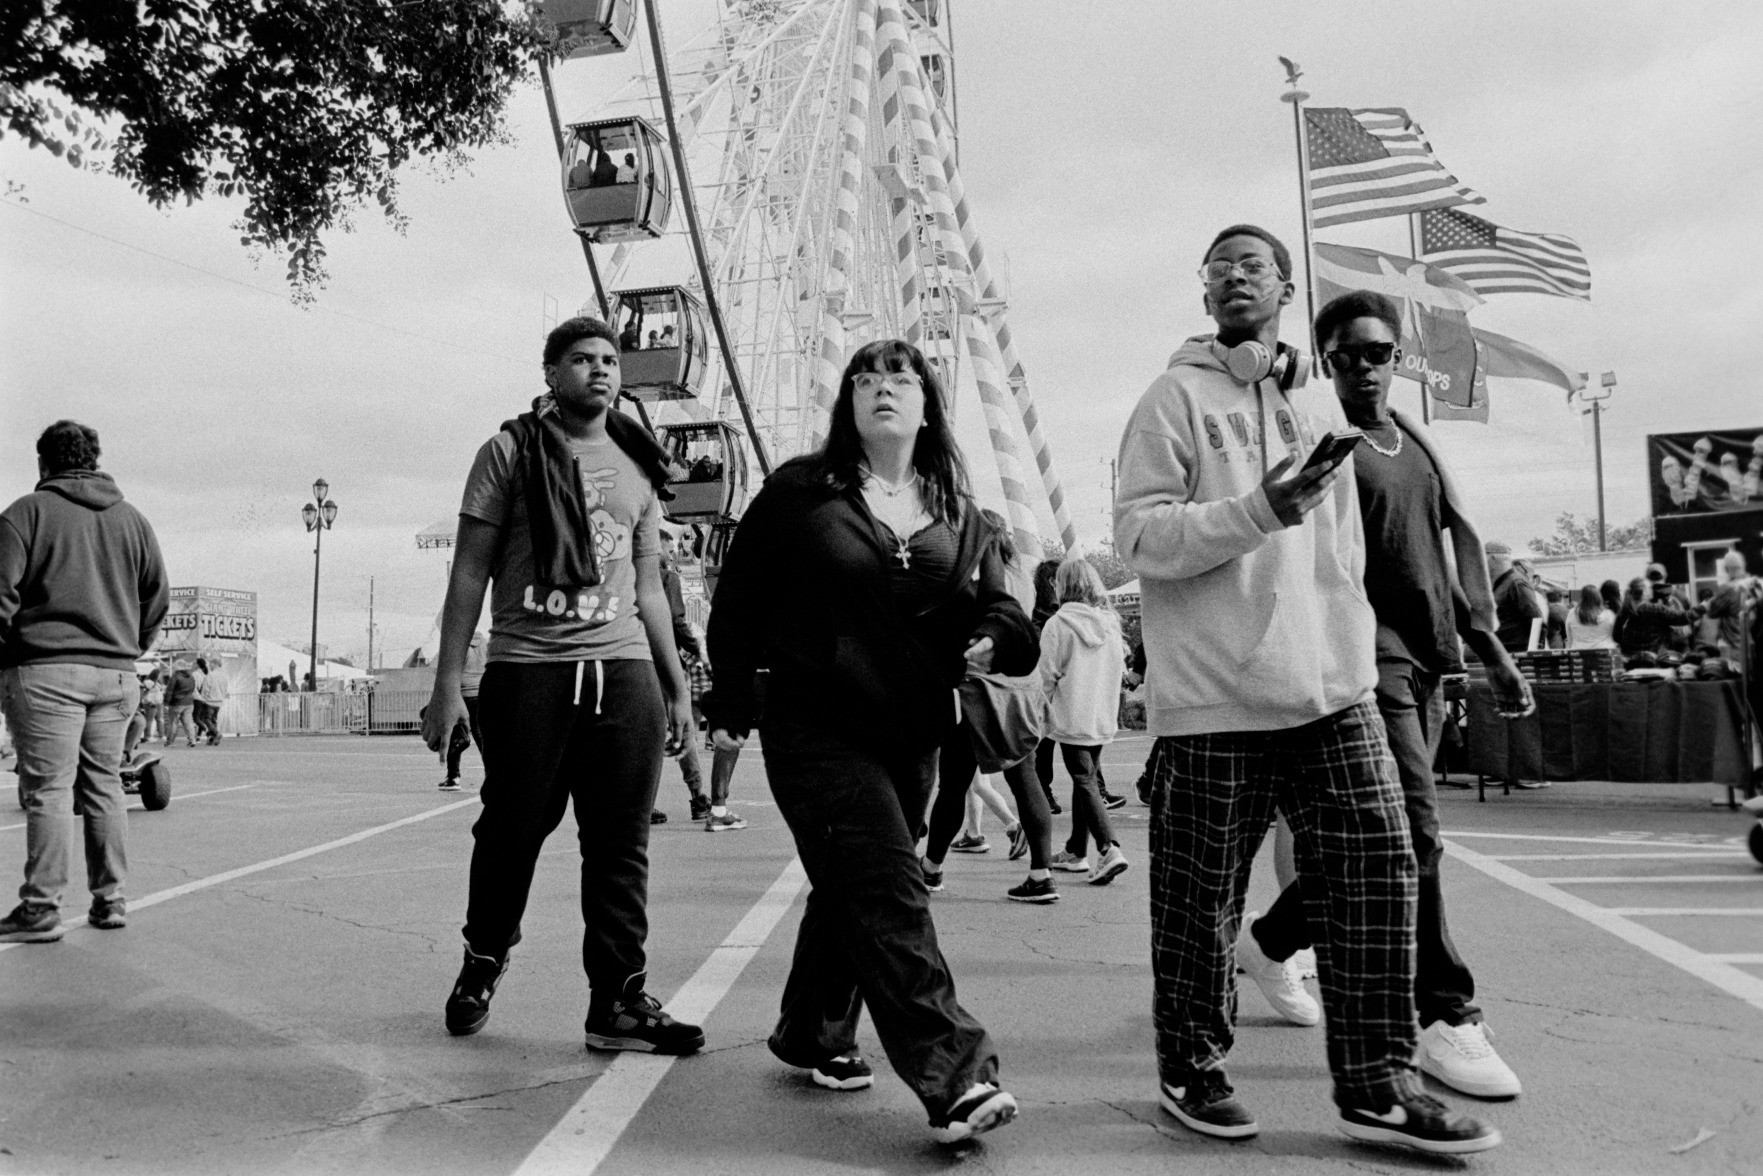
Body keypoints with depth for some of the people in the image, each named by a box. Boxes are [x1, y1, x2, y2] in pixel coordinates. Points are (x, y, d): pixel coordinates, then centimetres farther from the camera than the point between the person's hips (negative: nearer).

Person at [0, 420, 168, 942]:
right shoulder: (132, 519, 14)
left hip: (45, 669, -4)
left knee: (48, 788, -3)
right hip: (115, 674, 4)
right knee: (103, 785, 10)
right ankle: (110, 900, 12)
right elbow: (157, 596, 13)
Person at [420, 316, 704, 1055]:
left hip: (625, 671, 3)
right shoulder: (510, 452, 3)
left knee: (621, 846, 2)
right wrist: (448, 682, -6)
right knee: (511, 831, 7)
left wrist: (677, 684, 14)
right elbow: (470, 571, 0)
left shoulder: (637, 466, 16)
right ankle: (482, 965, 32)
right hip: (527, 670, -3)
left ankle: (619, 1001, 10)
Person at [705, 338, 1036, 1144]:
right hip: (818, 729, -5)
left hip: (912, 740, 5)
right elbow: (739, 602, 1)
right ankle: (953, 1079, -14)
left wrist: (993, 639, -17)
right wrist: (730, 706, 0)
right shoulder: (799, 491, -2)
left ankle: (812, 1035, 35)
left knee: (852, 893, 16)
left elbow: (999, 612, 7)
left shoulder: (958, 515, 9)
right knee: (890, 895, -14)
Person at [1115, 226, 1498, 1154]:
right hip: (1213, 694, -5)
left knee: (1376, 866, 1)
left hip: (1334, 687, 5)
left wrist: (1354, 652, 18)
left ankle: (1376, 1083, 14)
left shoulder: (1320, 408, 18)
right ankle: (1190, 1068, 23)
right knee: (1201, 896, 3)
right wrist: (1258, 509, -23)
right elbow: (1139, 537, -11)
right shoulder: (1177, 397, -1)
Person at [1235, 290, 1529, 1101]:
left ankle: (1269, 940, 29)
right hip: (1366, 654, -8)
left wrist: (1492, 651, 18)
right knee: (1414, 830, -11)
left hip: (1428, 657, 8)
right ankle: (1445, 1016, -2)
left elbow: (1456, 553, 21)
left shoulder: (1418, 446, 19)